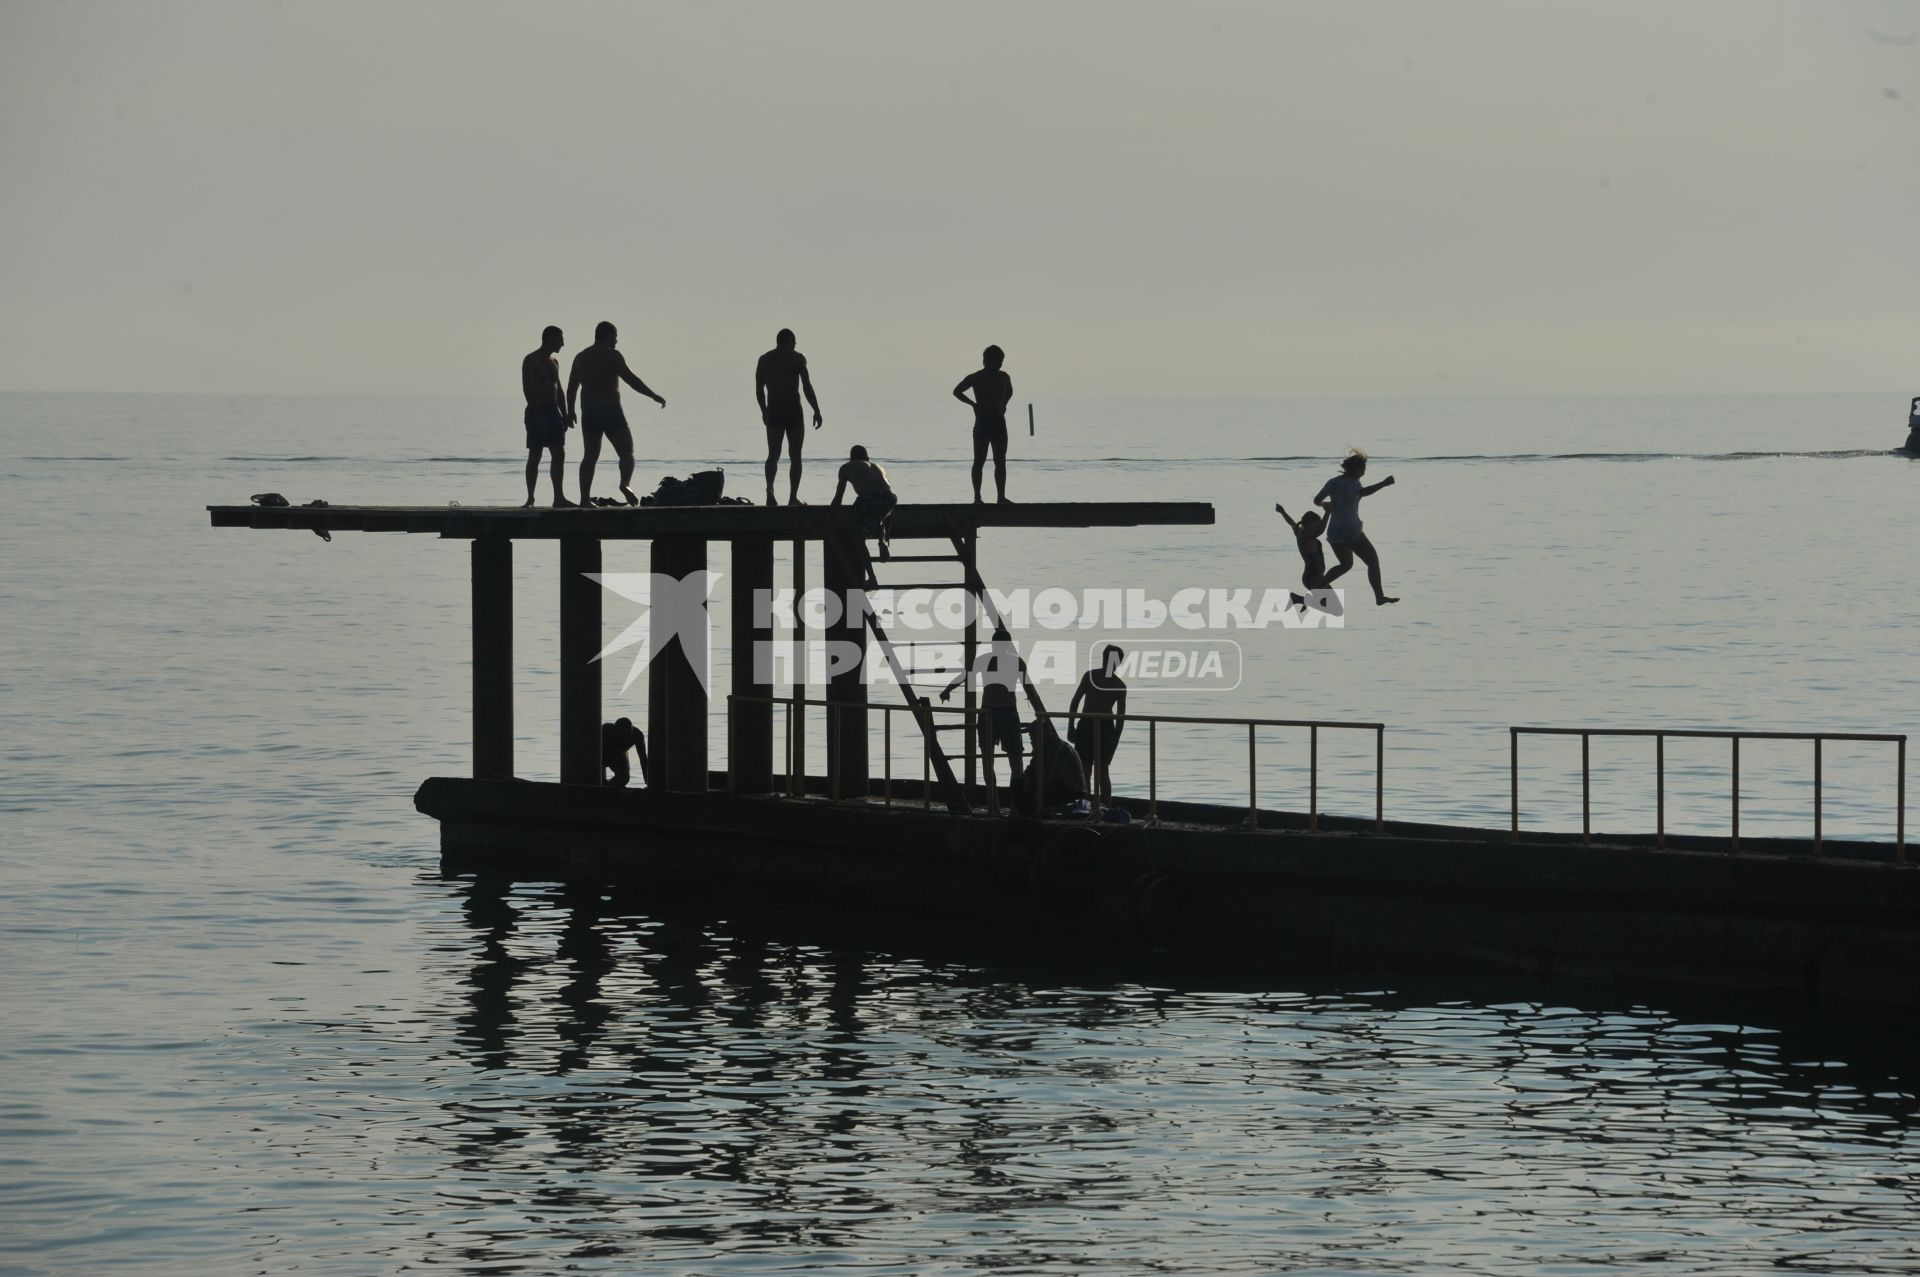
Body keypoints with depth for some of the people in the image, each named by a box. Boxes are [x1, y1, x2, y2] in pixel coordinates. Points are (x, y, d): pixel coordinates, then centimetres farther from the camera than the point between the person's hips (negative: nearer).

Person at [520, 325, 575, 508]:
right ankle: (530, 498, -4)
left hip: (553, 411, 8)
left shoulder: (554, 362, 17)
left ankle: (559, 498, 3)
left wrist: (565, 414, 12)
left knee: (559, 454, 2)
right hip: (537, 411, -8)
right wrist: (538, 414, -21)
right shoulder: (531, 361, -7)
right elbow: (527, 389, -15)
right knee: (534, 456, -6)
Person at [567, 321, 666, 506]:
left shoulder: (581, 357, 12)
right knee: (627, 452, -1)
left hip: (588, 413, 6)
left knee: (590, 456, 11)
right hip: (610, 410, -6)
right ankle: (625, 484, -27)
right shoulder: (612, 356, -8)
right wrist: (654, 396, -9)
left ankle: (585, 498, 5)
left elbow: (572, 387, 18)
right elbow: (631, 379, -14)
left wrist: (570, 411, 30)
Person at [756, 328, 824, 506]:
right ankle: (793, 497, 2)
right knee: (795, 456, 5)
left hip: (773, 411, 3)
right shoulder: (796, 358, -4)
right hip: (793, 409, -3)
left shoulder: (764, 359, 10)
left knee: (773, 455, 6)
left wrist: (764, 411, 25)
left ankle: (770, 490, -18)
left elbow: (759, 389, 13)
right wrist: (817, 411, -5)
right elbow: (807, 387, -9)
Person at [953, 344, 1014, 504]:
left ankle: (1001, 498, 4)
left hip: (999, 423, 5)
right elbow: (957, 391, 5)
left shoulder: (1003, 378, 10)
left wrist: (1003, 405, 12)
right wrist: (973, 404, -3)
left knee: (1000, 462, 3)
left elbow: (1009, 392, 30)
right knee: (979, 462, -4)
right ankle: (977, 498, -2)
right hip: (982, 423, -5)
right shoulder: (975, 378, -4)